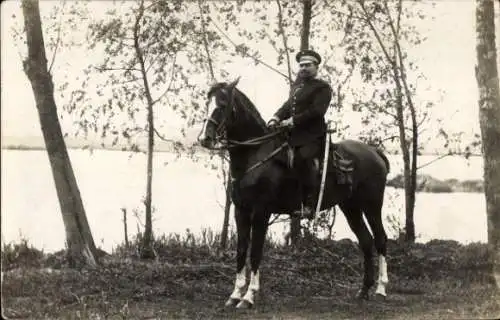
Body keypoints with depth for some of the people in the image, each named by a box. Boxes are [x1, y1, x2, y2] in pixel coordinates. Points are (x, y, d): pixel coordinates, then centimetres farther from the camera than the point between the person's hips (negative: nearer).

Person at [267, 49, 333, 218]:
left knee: (302, 158, -30)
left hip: (312, 136, -9)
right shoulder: (296, 86, 24)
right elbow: (288, 105, 18)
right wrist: (276, 118, -3)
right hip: (293, 134, 9)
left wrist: (293, 121, -19)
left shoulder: (322, 87, 0)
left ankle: (309, 203, -29)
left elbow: (316, 111, -12)